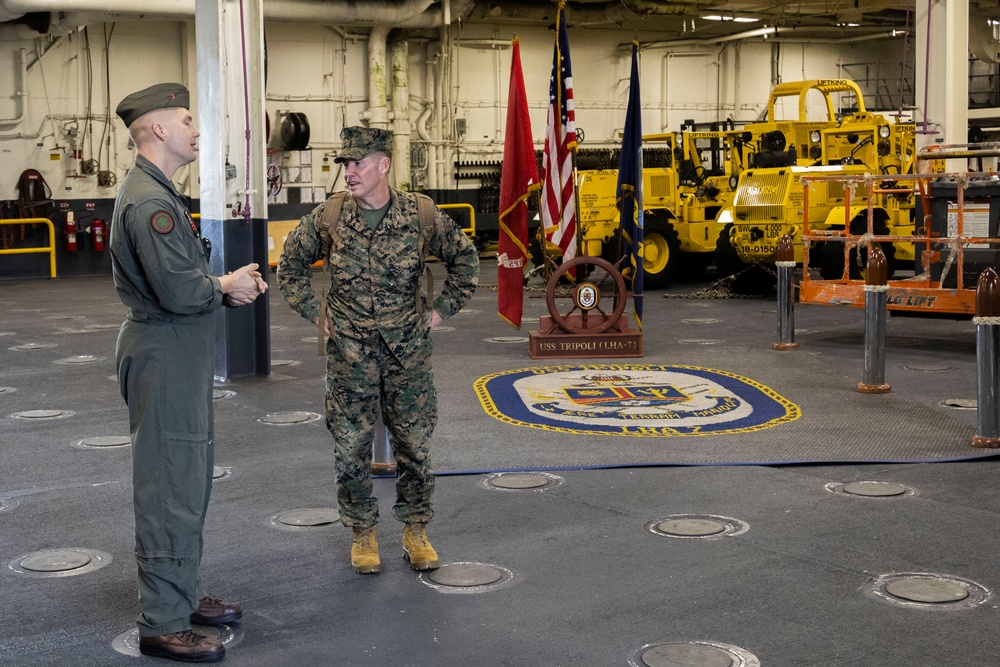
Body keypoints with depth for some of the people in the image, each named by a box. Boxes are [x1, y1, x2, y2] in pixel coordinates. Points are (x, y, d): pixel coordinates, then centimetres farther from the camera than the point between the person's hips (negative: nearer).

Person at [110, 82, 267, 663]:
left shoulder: (159, 194, 16)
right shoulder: (149, 202, -20)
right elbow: (178, 291, -27)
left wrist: (229, 284, 3)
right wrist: (225, 287, -9)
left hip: (181, 355, 11)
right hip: (164, 357, -11)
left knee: (190, 481, 18)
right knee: (170, 489, -5)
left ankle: (184, 594, 30)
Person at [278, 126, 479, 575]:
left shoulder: (421, 214, -7)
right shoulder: (327, 217, -5)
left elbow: (465, 259, 9)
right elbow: (290, 266, 11)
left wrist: (441, 310, 5)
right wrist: (316, 312, 6)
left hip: (409, 353, 0)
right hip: (350, 355, 0)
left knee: (414, 445, 6)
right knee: (351, 448, 5)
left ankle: (415, 531, 23)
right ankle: (362, 534, 21)